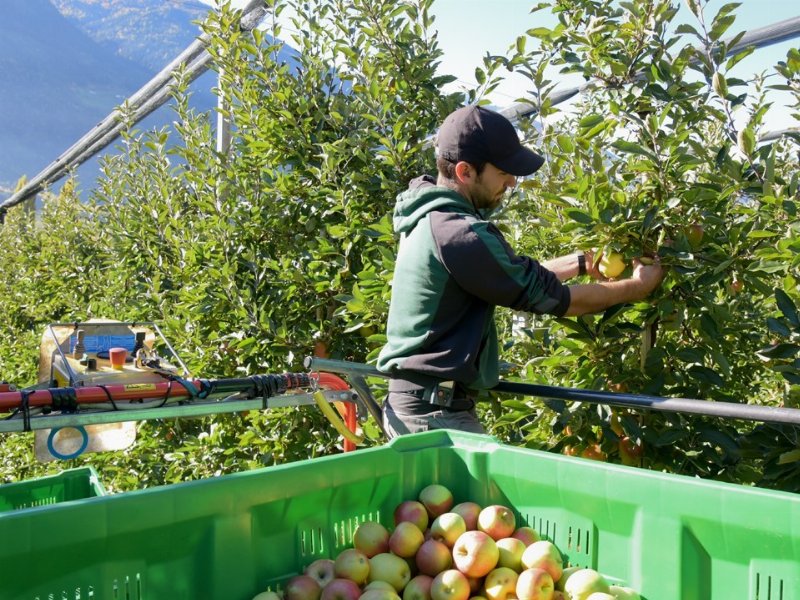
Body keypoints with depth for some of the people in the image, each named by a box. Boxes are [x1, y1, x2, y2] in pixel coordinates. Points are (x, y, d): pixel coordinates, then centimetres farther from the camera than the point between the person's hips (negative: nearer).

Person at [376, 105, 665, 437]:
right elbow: (553, 297, -15)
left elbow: (517, 274, 17)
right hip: (434, 411, -10)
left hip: (421, 402, 10)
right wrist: (637, 287, -1)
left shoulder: (432, 218, 6)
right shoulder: (458, 235, -24)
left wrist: (582, 261, 14)